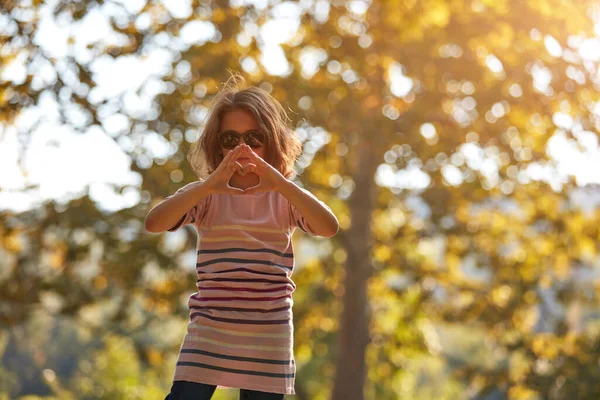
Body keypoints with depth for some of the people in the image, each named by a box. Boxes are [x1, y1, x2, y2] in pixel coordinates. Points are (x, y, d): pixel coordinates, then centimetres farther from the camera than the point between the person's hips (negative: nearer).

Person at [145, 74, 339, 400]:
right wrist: (208, 185, -28)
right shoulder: (206, 195, 3)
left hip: (268, 335, 1)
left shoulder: (285, 197, 6)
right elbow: (154, 223, -14)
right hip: (209, 332, -1)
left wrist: (281, 183, -27)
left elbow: (329, 227, -13)